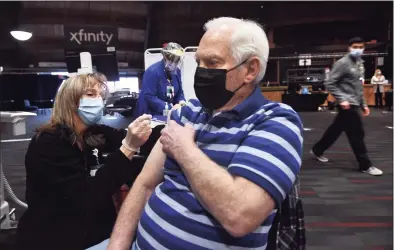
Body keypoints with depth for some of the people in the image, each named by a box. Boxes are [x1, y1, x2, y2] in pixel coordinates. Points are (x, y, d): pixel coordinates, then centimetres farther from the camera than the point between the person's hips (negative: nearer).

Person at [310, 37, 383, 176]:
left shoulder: (359, 64, 16)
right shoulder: (342, 63, -11)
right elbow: (330, 84, -15)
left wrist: (363, 104, 18)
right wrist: (342, 99, -21)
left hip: (355, 104, 9)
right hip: (347, 105, -9)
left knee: (335, 130, 15)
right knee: (357, 134, -4)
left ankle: (317, 150, 30)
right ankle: (365, 165, 5)